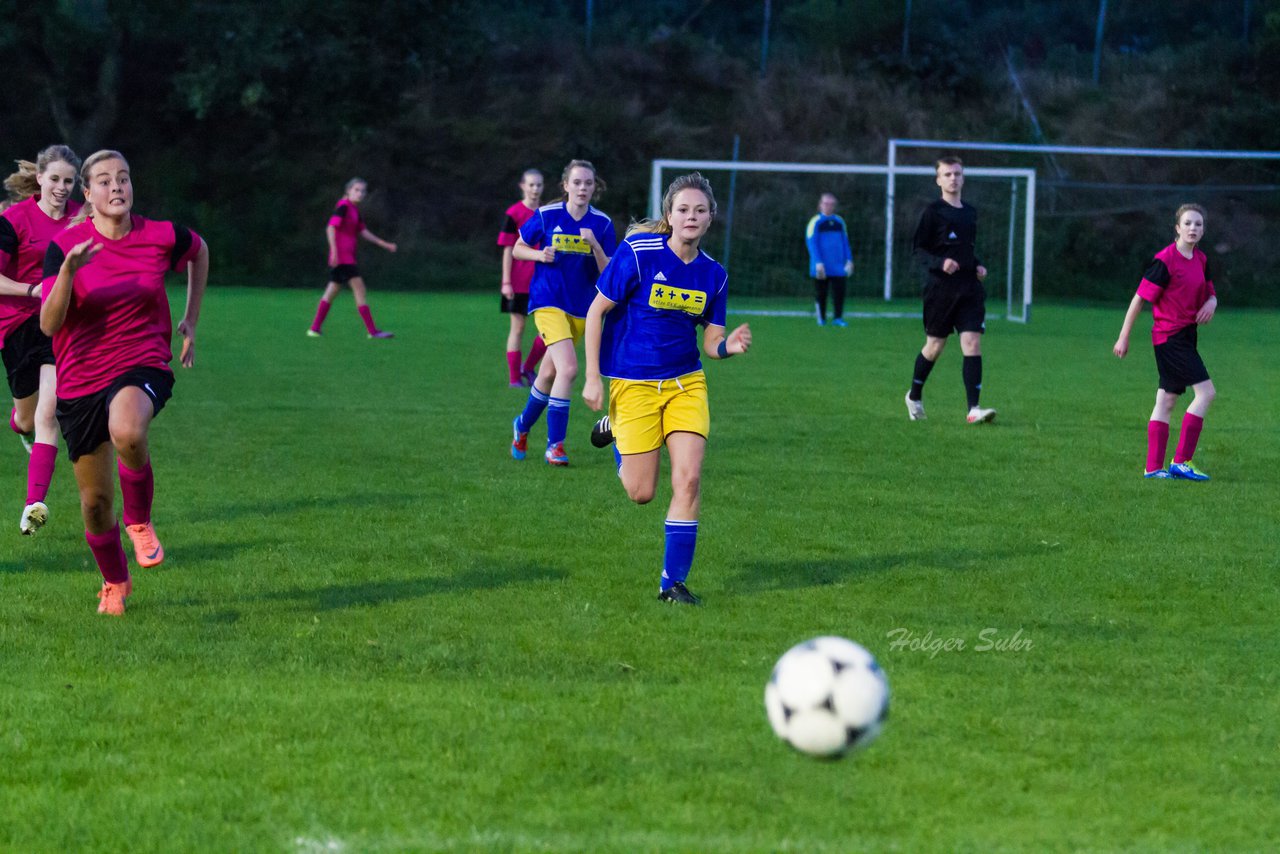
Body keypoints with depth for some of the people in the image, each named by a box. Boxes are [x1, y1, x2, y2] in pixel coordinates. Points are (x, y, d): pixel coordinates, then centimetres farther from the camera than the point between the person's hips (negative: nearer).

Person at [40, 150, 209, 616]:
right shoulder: (65, 245, -9)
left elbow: (199, 251, 21)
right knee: (94, 501, 7)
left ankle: (140, 520, -7)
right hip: (80, 379, 1)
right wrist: (68, 270, -31)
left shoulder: (161, 237, -4)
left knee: (127, 433, -37)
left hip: (143, 366, -1)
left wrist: (191, 319, 18)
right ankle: (115, 583, 36)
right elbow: (49, 324, -16)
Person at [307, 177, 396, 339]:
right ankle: (373, 331, -10)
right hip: (342, 257, -10)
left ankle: (314, 329, 14)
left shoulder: (355, 210, 17)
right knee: (360, 290, -10)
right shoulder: (343, 206, -11)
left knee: (331, 292, 11)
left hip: (348, 257, 10)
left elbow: (363, 232, 23)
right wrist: (334, 251, -24)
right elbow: (331, 228, -17)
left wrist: (384, 244, 21)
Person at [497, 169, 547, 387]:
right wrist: (506, 282, -10)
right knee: (517, 328, 2)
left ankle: (528, 368, 15)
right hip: (519, 282, -4)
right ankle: (514, 378, 9)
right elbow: (508, 250, -6)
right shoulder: (514, 213, -5)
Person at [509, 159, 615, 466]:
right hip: (549, 302, -4)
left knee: (549, 375, 14)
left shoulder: (602, 224, -1)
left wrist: (595, 246, -20)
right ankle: (555, 444, -12)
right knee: (568, 368, -21)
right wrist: (540, 255, -13)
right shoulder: (546, 216, -6)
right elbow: (517, 249, 6)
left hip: (581, 308, 4)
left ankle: (523, 425, 41)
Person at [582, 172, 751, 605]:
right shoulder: (637, 254, -13)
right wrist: (592, 377, -10)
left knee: (688, 480, -11)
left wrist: (729, 346, -18)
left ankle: (673, 582, 1)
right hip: (633, 385, -3)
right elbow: (596, 311, -6)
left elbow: (711, 342, 6)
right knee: (641, 493, 1)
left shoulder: (713, 275, 0)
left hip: (686, 382, 3)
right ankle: (615, 429, 33)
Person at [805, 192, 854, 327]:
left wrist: (849, 260, 11)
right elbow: (812, 243, -7)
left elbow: (845, 242, 19)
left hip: (838, 266, 3)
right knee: (820, 294, 2)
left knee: (839, 292, -5)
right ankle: (821, 319, 12)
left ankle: (837, 318, 0)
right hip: (821, 268, -3)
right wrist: (818, 263, -15)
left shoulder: (839, 222, 13)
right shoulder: (815, 222, -2)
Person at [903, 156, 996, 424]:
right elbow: (919, 251, -5)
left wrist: (978, 266, 9)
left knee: (973, 344, -9)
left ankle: (973, 409, -14)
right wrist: (940, 263, -22)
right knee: (934, 346, 6)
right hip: (940, 288, -4)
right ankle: (914, 396, 30)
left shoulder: (970, 212, 15)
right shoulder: (933, 211, -4)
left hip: (969, 288, 4)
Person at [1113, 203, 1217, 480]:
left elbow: (1210, 291, 22)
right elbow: (1140, 298, -11)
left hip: (1184, 336, 8)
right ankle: (1181, 461, -11)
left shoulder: (1201, 259, 9)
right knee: (1206, 392, -14)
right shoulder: (1165, 260, -14)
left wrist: (1211, 302, -4)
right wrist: (1124, 337, -9)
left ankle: (1153, 467, 11)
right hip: (1170, 336, -8)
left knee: (1166, 401, 8)